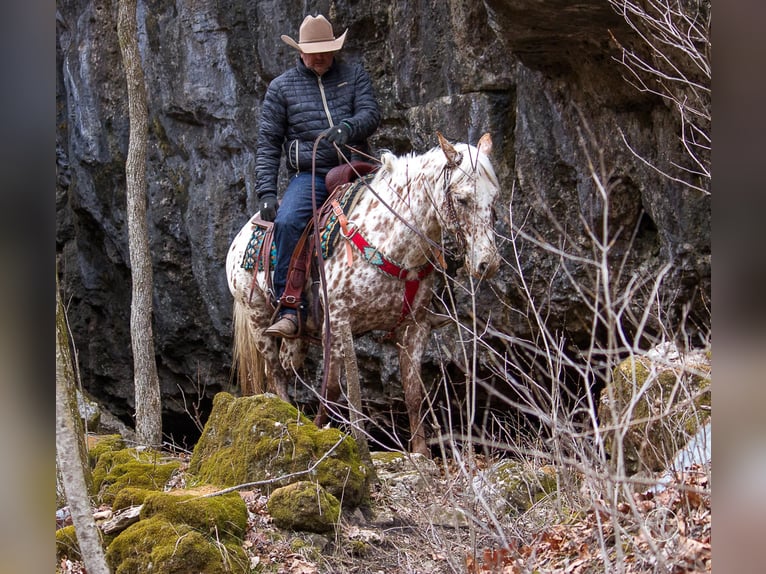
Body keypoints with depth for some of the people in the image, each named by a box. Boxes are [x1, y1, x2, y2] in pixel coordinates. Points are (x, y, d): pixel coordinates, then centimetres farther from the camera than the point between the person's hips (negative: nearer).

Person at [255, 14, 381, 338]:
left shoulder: (354, 76, 13)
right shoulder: (282, 87, 10)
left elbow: (371, 114, -1)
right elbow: (268, 143, 8)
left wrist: (346, 128, -26)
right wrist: (266, 193, -3)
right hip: (308, 175, -2)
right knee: (287, 222, -30)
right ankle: (287, 313, -32)